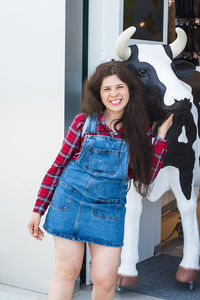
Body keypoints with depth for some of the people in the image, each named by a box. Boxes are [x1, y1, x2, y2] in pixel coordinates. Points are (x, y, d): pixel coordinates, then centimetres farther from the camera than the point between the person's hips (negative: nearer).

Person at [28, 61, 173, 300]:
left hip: (109, 210, 1)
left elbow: (146, 176, 0)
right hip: (70, 200, -1)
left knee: (105, 280, 0)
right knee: (67, 271, 3)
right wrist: (38, 210, 0)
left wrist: (161, 136, -3)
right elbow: (58, 165, 0)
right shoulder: (84, 121, -4)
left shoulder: (139, 130, 2)